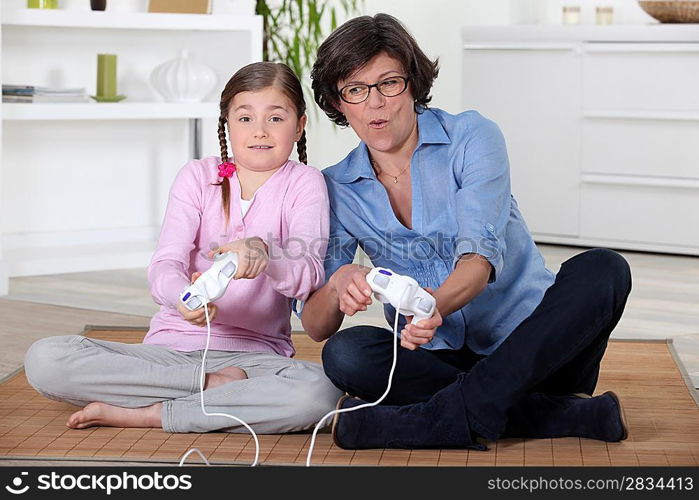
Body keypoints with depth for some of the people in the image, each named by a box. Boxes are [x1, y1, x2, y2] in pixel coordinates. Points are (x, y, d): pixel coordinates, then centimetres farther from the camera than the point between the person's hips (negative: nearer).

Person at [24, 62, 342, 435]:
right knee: (43, 359, -21)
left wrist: (264, 252, -35)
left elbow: (309, 275, -11)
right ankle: (214, 385, -18)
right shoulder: (199, 176, 7)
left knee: (319, 393, -37)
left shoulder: (303, 183, 4)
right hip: (171, 346, 2)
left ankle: (147, 413, -24)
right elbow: (164, 266, -6)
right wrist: (184, 298, -32)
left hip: (253, 355, -2)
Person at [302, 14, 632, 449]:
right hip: (442, 360, 2)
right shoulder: (338, 189, 4)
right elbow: (315, 327, -2)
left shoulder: (472, 138, -5)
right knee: (344, 354, -27)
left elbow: (482, 254, -19)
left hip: (530, 350, -2)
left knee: (601, 269, -29)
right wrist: (338, 286, -26)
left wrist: (438, 304, -42)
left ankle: (432, 420, -36)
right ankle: (574, 414, -29)